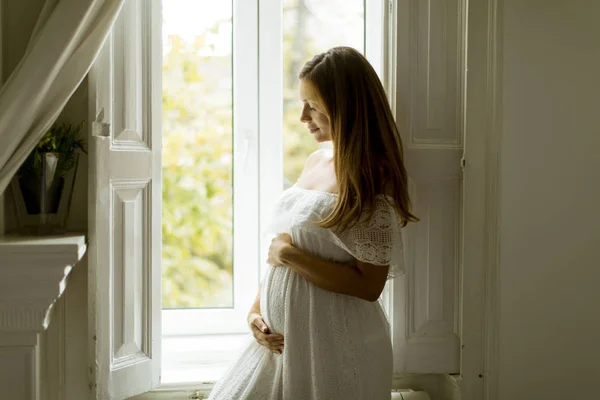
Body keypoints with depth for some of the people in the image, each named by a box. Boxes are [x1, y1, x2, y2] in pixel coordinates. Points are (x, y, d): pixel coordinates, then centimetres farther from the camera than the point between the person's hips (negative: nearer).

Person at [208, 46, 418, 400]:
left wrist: (291, 255, -16)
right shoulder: (315, 162, 8)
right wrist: (256, 311, 1)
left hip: (335, 345, -7)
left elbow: (369, 285, -19)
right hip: (282, 337, 7)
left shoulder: (372, 179, -14)